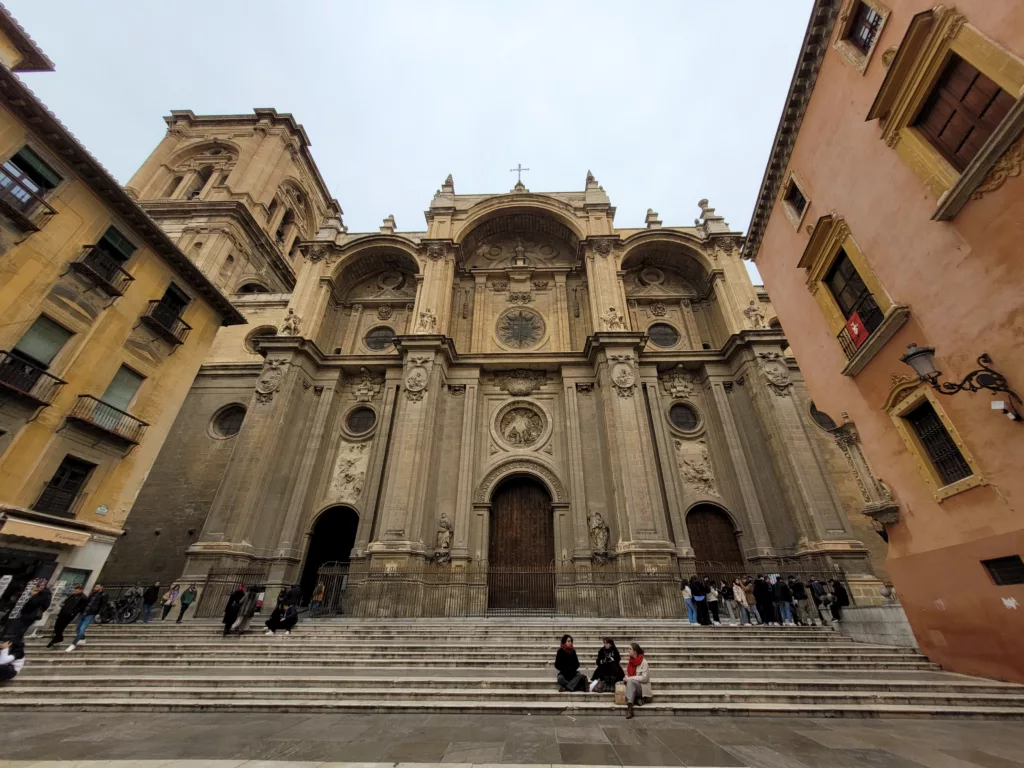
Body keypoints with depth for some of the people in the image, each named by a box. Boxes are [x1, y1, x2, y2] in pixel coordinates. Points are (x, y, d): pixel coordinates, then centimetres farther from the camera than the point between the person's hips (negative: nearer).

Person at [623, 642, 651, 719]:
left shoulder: (643, 662, -13)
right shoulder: (630, 661, 7)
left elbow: (644, 678, -17)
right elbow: (627, 674, 17)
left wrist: (630, 678, -20)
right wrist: (626, 678, -8)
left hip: (642, 687, -6)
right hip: (632, 686, 6)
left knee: (630, 682, -35)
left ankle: (629, 706, -40)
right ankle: (637, 700, -12)